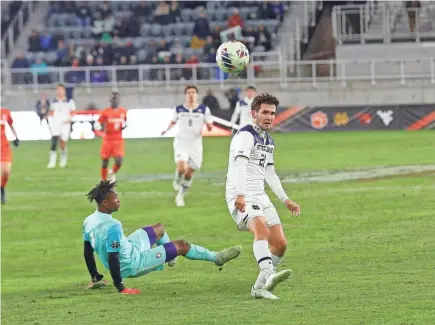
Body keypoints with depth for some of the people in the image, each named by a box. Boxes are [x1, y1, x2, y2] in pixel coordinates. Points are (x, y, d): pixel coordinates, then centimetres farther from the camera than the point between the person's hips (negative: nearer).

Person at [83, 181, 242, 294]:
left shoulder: (88, 222, -7)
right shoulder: (112, 226, -33)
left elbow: (88, 253, 3)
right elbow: (112, 259, -32)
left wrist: (95, 277, 13)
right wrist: (120, 287, -26)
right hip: (132, 264, -9)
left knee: (159, 229, 29)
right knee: (182, 245, 4)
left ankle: (170, 257, 58)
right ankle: (217, 257, 26)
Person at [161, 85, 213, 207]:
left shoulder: (204, 109, -3)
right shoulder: (178, 109, 0)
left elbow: (210, 126, 1)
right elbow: (173, 121, 18)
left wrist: (208, 126, -22)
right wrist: (167, 130, -1)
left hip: (195, 144, 1)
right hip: (181, 142, -1)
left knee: (189, 173, 5)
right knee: (182, 167, -23)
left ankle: (180, 196, 25)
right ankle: (177, 181, 11)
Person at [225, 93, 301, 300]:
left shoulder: (268, 141, 20)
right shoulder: (246, 135, -9)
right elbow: (240, 165, -24)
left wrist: (285, 199, 31)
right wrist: (240, 194, -38)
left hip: (260, 197, 9)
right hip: (241, 198, -9)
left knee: (280, 243, 2)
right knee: (262, 229, -34)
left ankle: (259, 288, 12)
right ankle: (269, 276, -54)